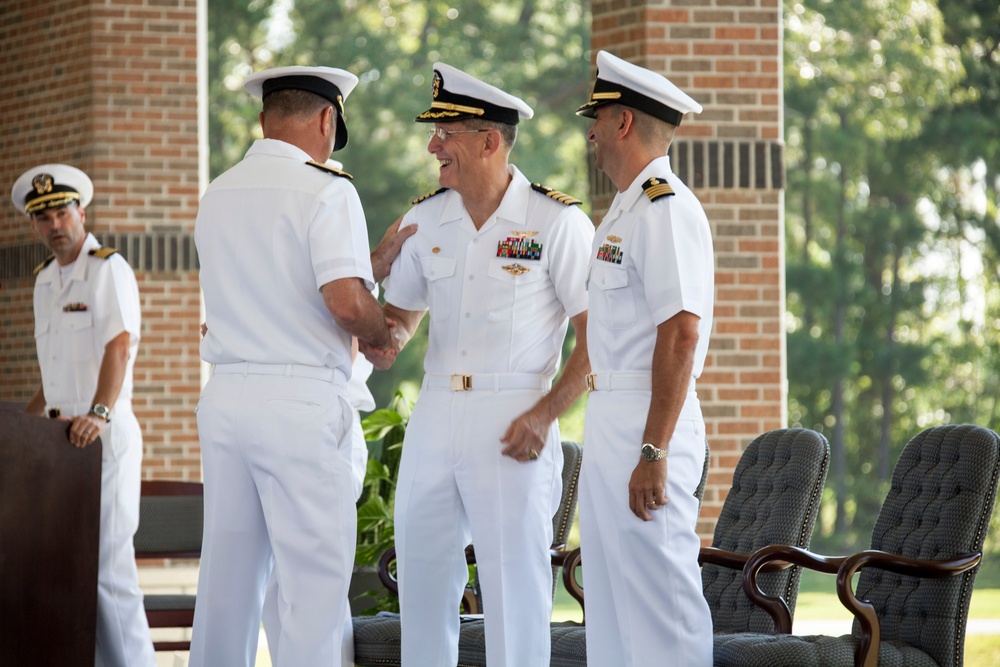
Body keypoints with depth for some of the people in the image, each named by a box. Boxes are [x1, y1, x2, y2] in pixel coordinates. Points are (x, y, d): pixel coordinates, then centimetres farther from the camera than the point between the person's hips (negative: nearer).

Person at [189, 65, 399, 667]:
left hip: (226, 393, 7)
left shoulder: (218, 195, 14)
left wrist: (376, 262, 27)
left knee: (228, 572, 11)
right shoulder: (325, 189, -8)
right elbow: (346, 301, -19)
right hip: (301, 400, -7)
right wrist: (383, 335, 2)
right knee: (315, 577, -4)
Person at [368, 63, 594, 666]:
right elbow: (401, 314, 21)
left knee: (516, 579, -4)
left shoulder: (557, 221, -7)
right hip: (436, 415, 6)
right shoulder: (426, 219, 10)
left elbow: (597, 336, -7)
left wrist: (544, 414, -16)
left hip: (513, 421, -6)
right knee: (421, 575, 8)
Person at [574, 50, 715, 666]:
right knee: (612, 600, 13)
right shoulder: (627, 210, 19)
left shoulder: (665, 208, -14)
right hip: (610, 422, 11)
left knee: (660, 595, -10)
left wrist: (653, 453, -26)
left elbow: (681, 334, -22)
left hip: (647, 425, -11)